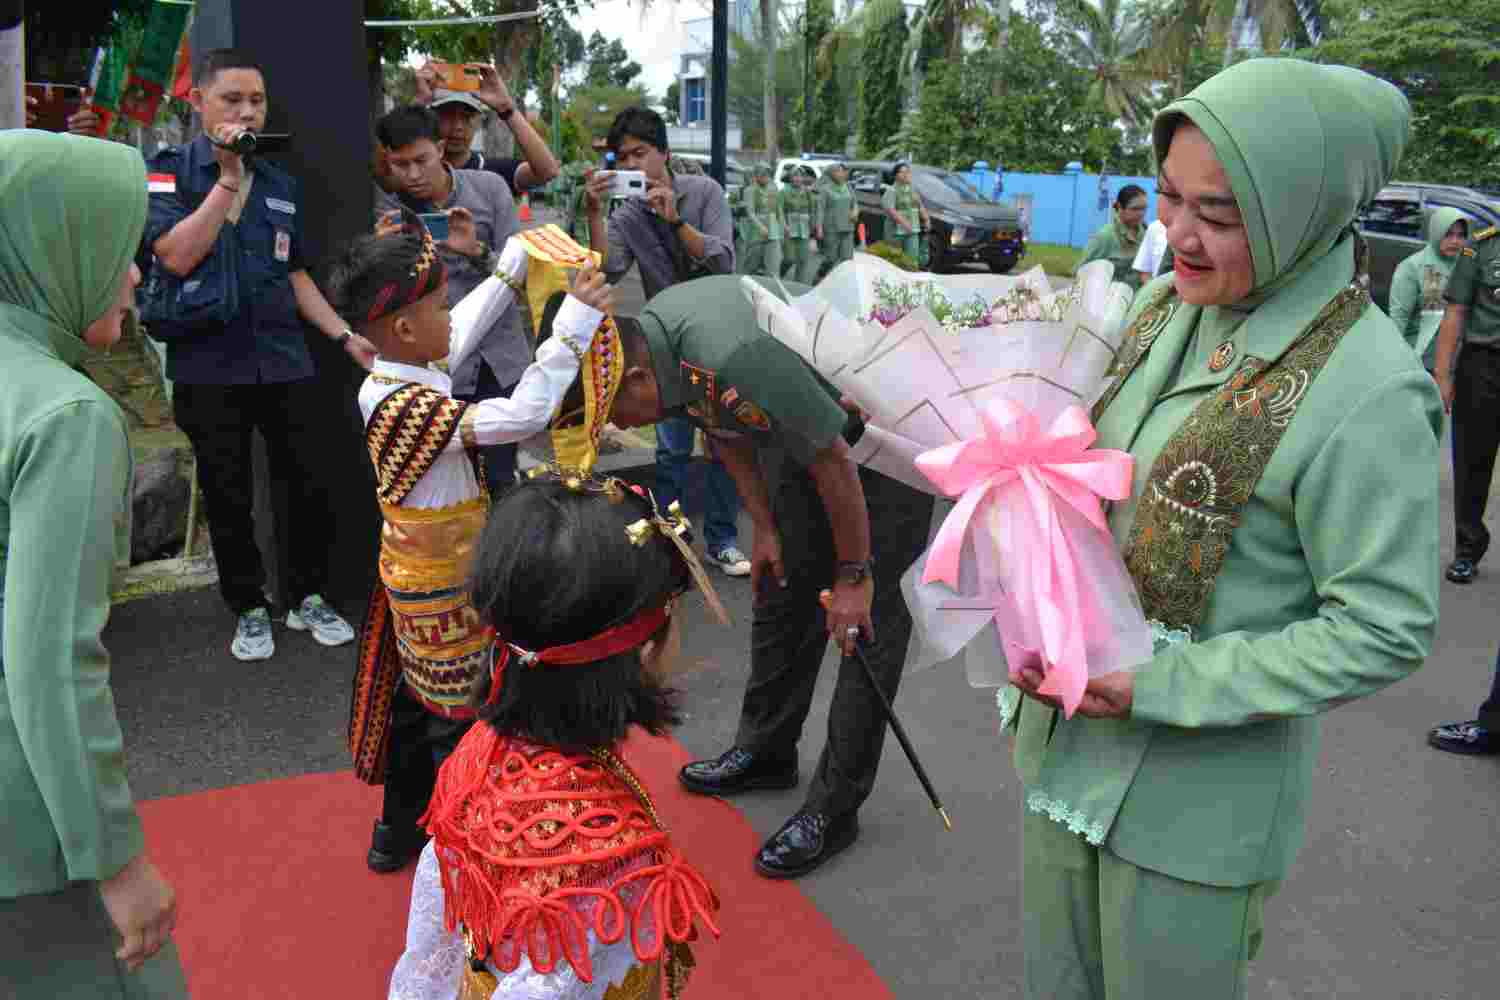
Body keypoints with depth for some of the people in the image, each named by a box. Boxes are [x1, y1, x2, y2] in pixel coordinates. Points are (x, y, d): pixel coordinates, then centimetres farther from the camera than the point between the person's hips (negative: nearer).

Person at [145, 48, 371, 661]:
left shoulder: (280, 185, 11)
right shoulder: (168, 171, -3)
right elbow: (177, 256, -19)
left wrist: (346, 337, 10)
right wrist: (229, 176, -17)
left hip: (284, 362, 4)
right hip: (208, 369, -3)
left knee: (308, 485, 6)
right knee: (228, 497, 8)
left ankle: (308, 597, 25)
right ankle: (249, 608, 24)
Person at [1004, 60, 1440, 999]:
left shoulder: (1366, 392, -22)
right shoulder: (1164, 308, 0)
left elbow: (1384, 629, -19)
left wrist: (1164, 688, -23)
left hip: (1193, 801, -6)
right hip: (1063, 741, 7)